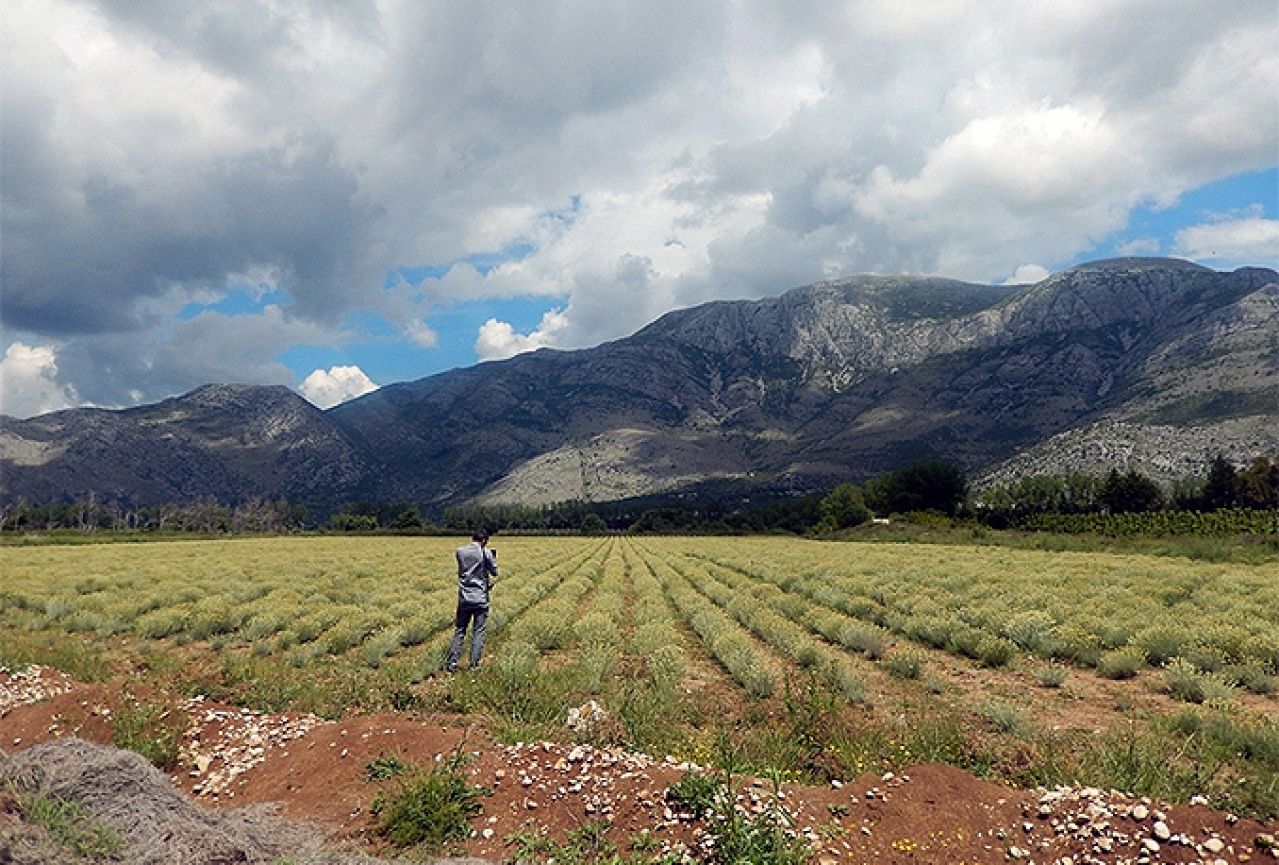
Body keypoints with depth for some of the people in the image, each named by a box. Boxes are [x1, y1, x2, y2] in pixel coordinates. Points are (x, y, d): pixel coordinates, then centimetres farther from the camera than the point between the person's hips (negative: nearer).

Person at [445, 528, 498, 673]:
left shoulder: (460, 552, 2)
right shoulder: (486, 553, -8)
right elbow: (494, 572, 2)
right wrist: (493, 558, 19)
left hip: (464, 598, 3)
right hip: (481, 598, -3)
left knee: (459, 630, 12)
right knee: (478, 631, 6)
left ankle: (453, 661, 5)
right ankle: (474, 664, 5)